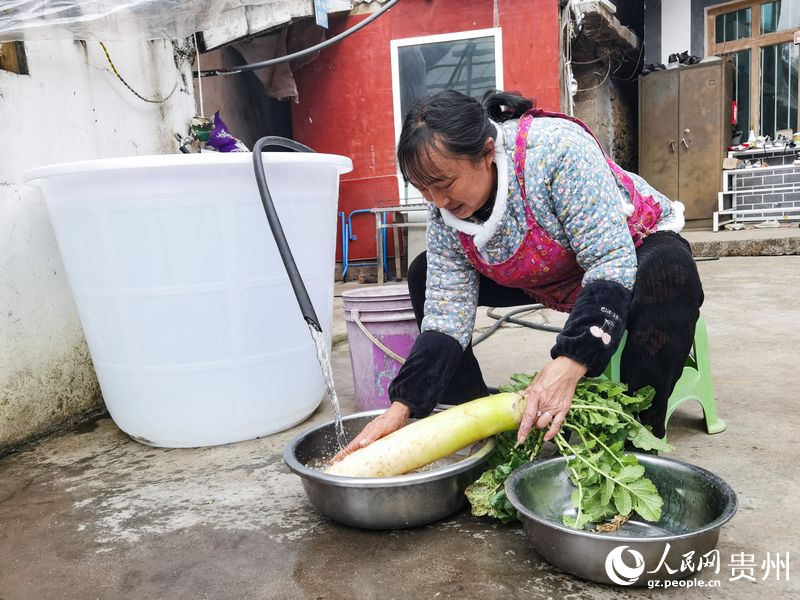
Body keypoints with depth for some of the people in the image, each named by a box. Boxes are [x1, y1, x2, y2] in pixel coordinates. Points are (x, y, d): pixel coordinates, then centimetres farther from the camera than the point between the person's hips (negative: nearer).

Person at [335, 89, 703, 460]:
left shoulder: (556, 148, -34)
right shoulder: (445, 207, -16)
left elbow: (613, 261, -36)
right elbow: (445, 314, -17)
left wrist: (569, 365, -49)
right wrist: (402, 407, -26)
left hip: (635, 247, -5)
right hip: (549, 281, 5)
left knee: (669, 272, -40)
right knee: (424, 274, -3)